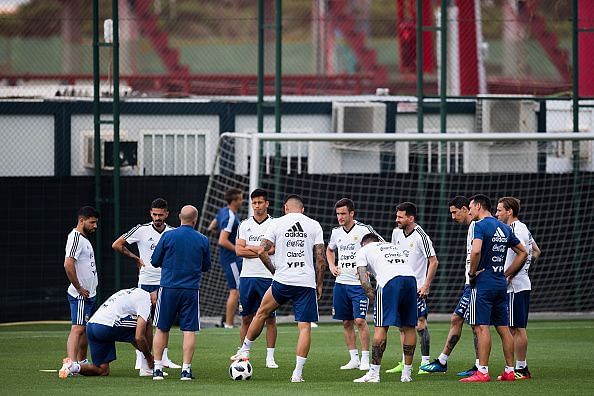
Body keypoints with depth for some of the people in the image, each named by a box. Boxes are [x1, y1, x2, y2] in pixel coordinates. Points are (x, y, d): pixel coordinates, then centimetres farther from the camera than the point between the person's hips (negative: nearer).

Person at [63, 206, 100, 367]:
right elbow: (68, 265, -27)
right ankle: (71, 362, -30)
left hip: (89, 294, 10)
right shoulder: (76, 238, -15)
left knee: (85, 329, 18)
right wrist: (79, 288, -21)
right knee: (77, 328, -20)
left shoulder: (84, 238, 17)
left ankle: (81, 362, 27)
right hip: (81, 295, -10)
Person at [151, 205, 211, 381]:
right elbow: (206, 267, 12)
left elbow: (155, 261, 3)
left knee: (162, 329, 10)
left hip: (168, 287, 0)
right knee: (189, 330, 2)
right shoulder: (202, 240, 1)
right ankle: (186, 369, -2)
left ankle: (157, 368, 8)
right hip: (191, 289, 0)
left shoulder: (168, 236, -3)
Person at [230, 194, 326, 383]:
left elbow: (261, 251, -2)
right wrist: (319, 284, 10)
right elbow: (320, 258, 1)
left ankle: (244, 351, 30)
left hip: (282, 281, 0)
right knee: (305, 326, 2)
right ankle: (298, 373, -3)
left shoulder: (276, 223, 3)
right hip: (307, 283, 0)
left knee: (262, 312, 22)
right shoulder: (314, 225, 5)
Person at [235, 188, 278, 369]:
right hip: (247, 276, 3)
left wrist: (250, 248, -9)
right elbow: (239, 251, 0)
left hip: (268, 277, -3)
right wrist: (261, 251, -8)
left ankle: (270, 357, 4)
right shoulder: (244, 225, 10)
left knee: (270, 318, -1)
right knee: (246, 318, 4)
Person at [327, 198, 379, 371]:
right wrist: (332, 266, 11)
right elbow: (330, 249, 29)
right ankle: (354, 359, 14)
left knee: (360, 320, -12)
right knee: (346, 322, 7)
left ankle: (365, 359, -5)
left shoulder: (364, 230, -9)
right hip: (341, 283, 6)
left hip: (359, 283, -6)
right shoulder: (336, 232, 8)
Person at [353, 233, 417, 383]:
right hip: (410, 277, 5)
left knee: (381, 327, -1)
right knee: (408, 327, 11)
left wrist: (372, 297, 13)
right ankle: (407, 374, 14)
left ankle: (374, 373, -1)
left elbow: (364, 281, 7)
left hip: (390, 280, -5)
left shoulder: (363, 250, 21)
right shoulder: (393, 247, 36)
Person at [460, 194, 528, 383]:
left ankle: (482, 372, -14)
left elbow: (476, 251, -26)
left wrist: (472, 273, -11)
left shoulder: (481, 226, -9)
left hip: (483, 282, -8)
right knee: (503, 328, 10)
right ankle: (510, 371, 11)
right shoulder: (505, 228, 14)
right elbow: (523, 253, 18)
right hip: (501, 283, 8)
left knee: (482, 327, -9)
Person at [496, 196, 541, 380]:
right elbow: (536, 251, 28)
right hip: (521, 285, 10)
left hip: (515, 287, -10)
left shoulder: (517, 231, -14)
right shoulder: (523, 229, 17)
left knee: (517, 328, -8)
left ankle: (521, 369, -6)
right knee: (516, 329, 11)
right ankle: (521, 368, 12)